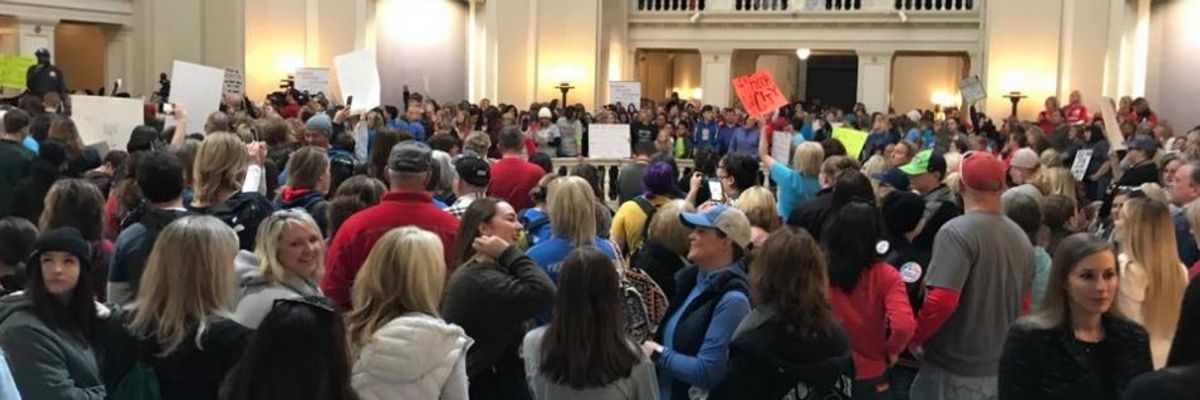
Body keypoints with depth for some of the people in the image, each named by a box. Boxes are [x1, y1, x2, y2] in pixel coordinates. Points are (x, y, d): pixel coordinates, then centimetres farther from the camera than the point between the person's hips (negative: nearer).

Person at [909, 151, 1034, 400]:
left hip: (954, 371, -7)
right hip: (1002, 368, 7)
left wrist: (913, 337, -11)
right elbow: (1023, 303, 16)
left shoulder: (957, 232, -18)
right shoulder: (1021, 237, 6)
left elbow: (942, 300, -26)